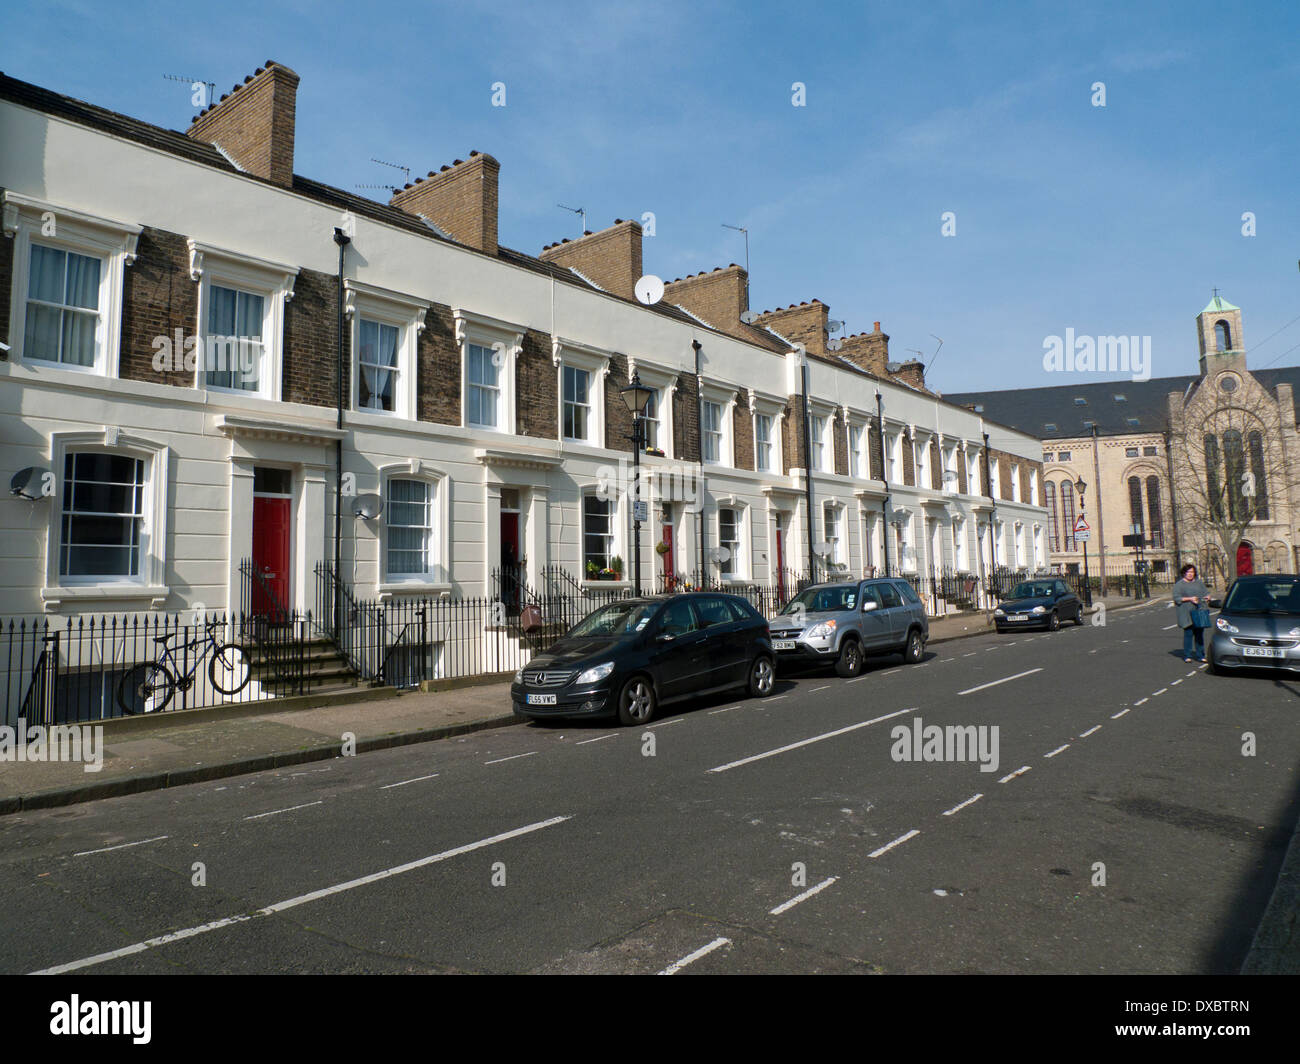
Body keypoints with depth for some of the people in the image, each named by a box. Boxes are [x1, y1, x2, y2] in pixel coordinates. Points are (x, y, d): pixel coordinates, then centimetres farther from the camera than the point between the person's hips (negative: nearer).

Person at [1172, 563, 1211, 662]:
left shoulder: (1199, 582, 17)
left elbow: (1206, 592, 24)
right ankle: (1187, 656, 1)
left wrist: (1207, 597, 2)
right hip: (1187, 614, -5)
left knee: (1200, 634, 5)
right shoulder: (1179, 584, 1)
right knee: (1188, 634, -6)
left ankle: (1200, 656, 12)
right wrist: (1189, 599, -15)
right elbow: (1176, 598, -5)